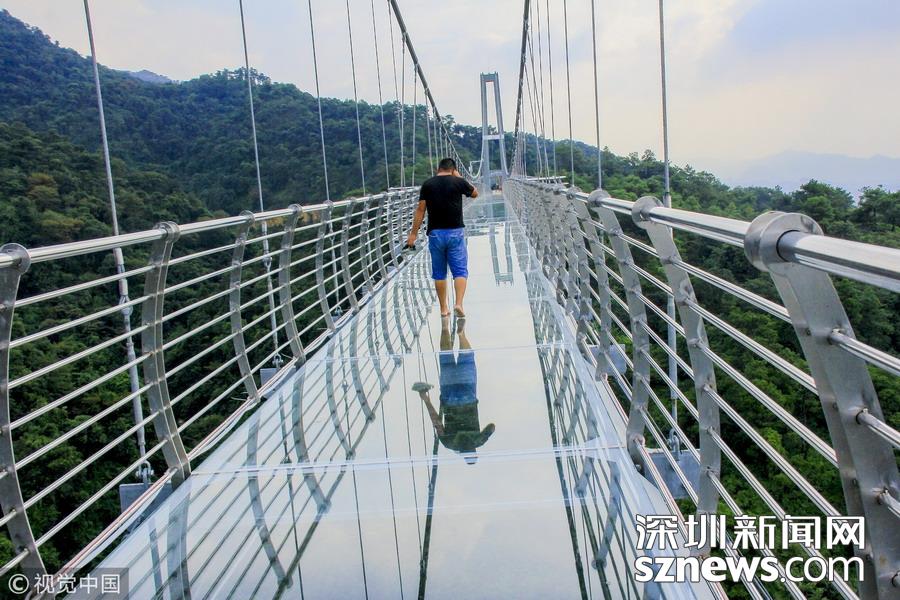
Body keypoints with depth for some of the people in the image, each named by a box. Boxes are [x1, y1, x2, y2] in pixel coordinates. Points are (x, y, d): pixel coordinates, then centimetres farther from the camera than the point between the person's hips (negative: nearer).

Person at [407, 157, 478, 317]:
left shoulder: (427, 185, 1)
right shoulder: (458, 182, -2)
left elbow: (420, 210, -2)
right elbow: (475, 193, 18)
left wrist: (413, 233, 1)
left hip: (435, 233, 2)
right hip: (455, 232, -1)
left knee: (439, 274, 11)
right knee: (460, 271, 2)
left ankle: (443, 309, 15)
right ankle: (458, 304, -15)